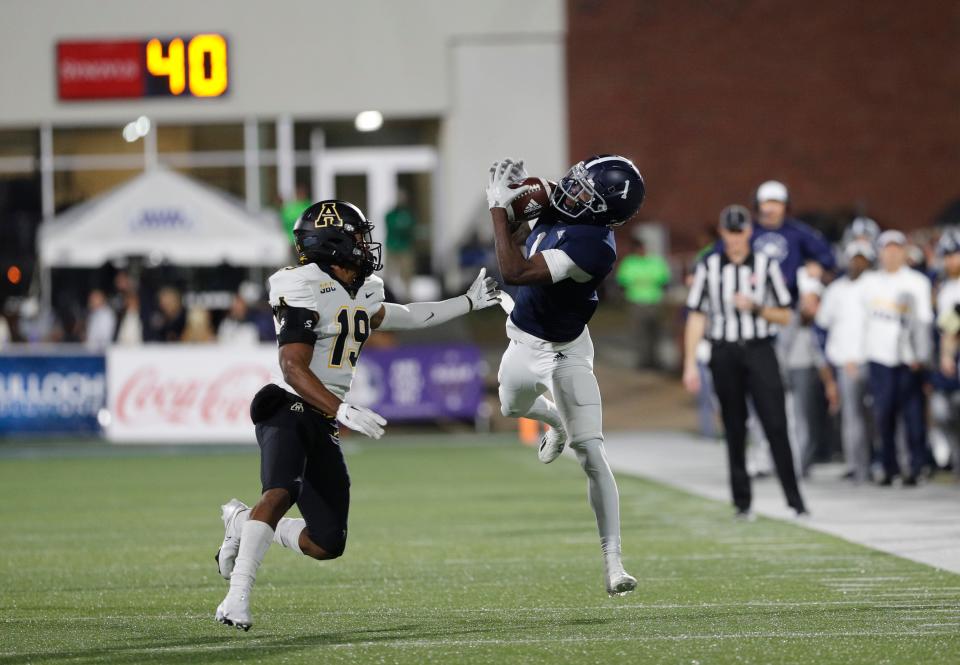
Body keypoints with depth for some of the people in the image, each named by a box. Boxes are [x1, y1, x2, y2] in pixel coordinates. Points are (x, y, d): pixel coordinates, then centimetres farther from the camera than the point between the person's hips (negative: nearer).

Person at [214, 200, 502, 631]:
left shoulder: (363, 293, 14)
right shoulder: (307, 290, -14)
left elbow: (400, 318, 36)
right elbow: (294, 369, -21)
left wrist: (469, 302, 39)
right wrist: (343, 411, -32)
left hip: (324, 425, 8)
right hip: (288, 411, -8)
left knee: (328, 544, 3)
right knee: (281, 493, -35)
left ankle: (243, 524, 27)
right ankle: (237, 599, -37)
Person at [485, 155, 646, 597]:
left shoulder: (592, 245, -36)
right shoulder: (559, 209, -12)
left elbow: (515, 272, -39)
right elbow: (518, 243, 9)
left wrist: (499, 207, -33)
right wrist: (514, 199, -10)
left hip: (564, 351, -8)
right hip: (524, 341, 8)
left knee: (590, 453, -13)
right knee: (513, 408, 34)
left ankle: (613, 562, -13)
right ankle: (558, 422, 69)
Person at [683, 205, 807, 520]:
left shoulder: (766, 265, 6)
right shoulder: (708, 267, 6)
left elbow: (785, 316, 8)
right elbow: (696, 317, 5)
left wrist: (755, 307, -11)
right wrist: (690, 364, -1)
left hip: (759, 351, -1)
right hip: (724, 354, 1)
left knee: (776, 424, -11)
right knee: (734, 430, 3)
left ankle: (794, 498, -12)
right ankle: (742, 502, 9)